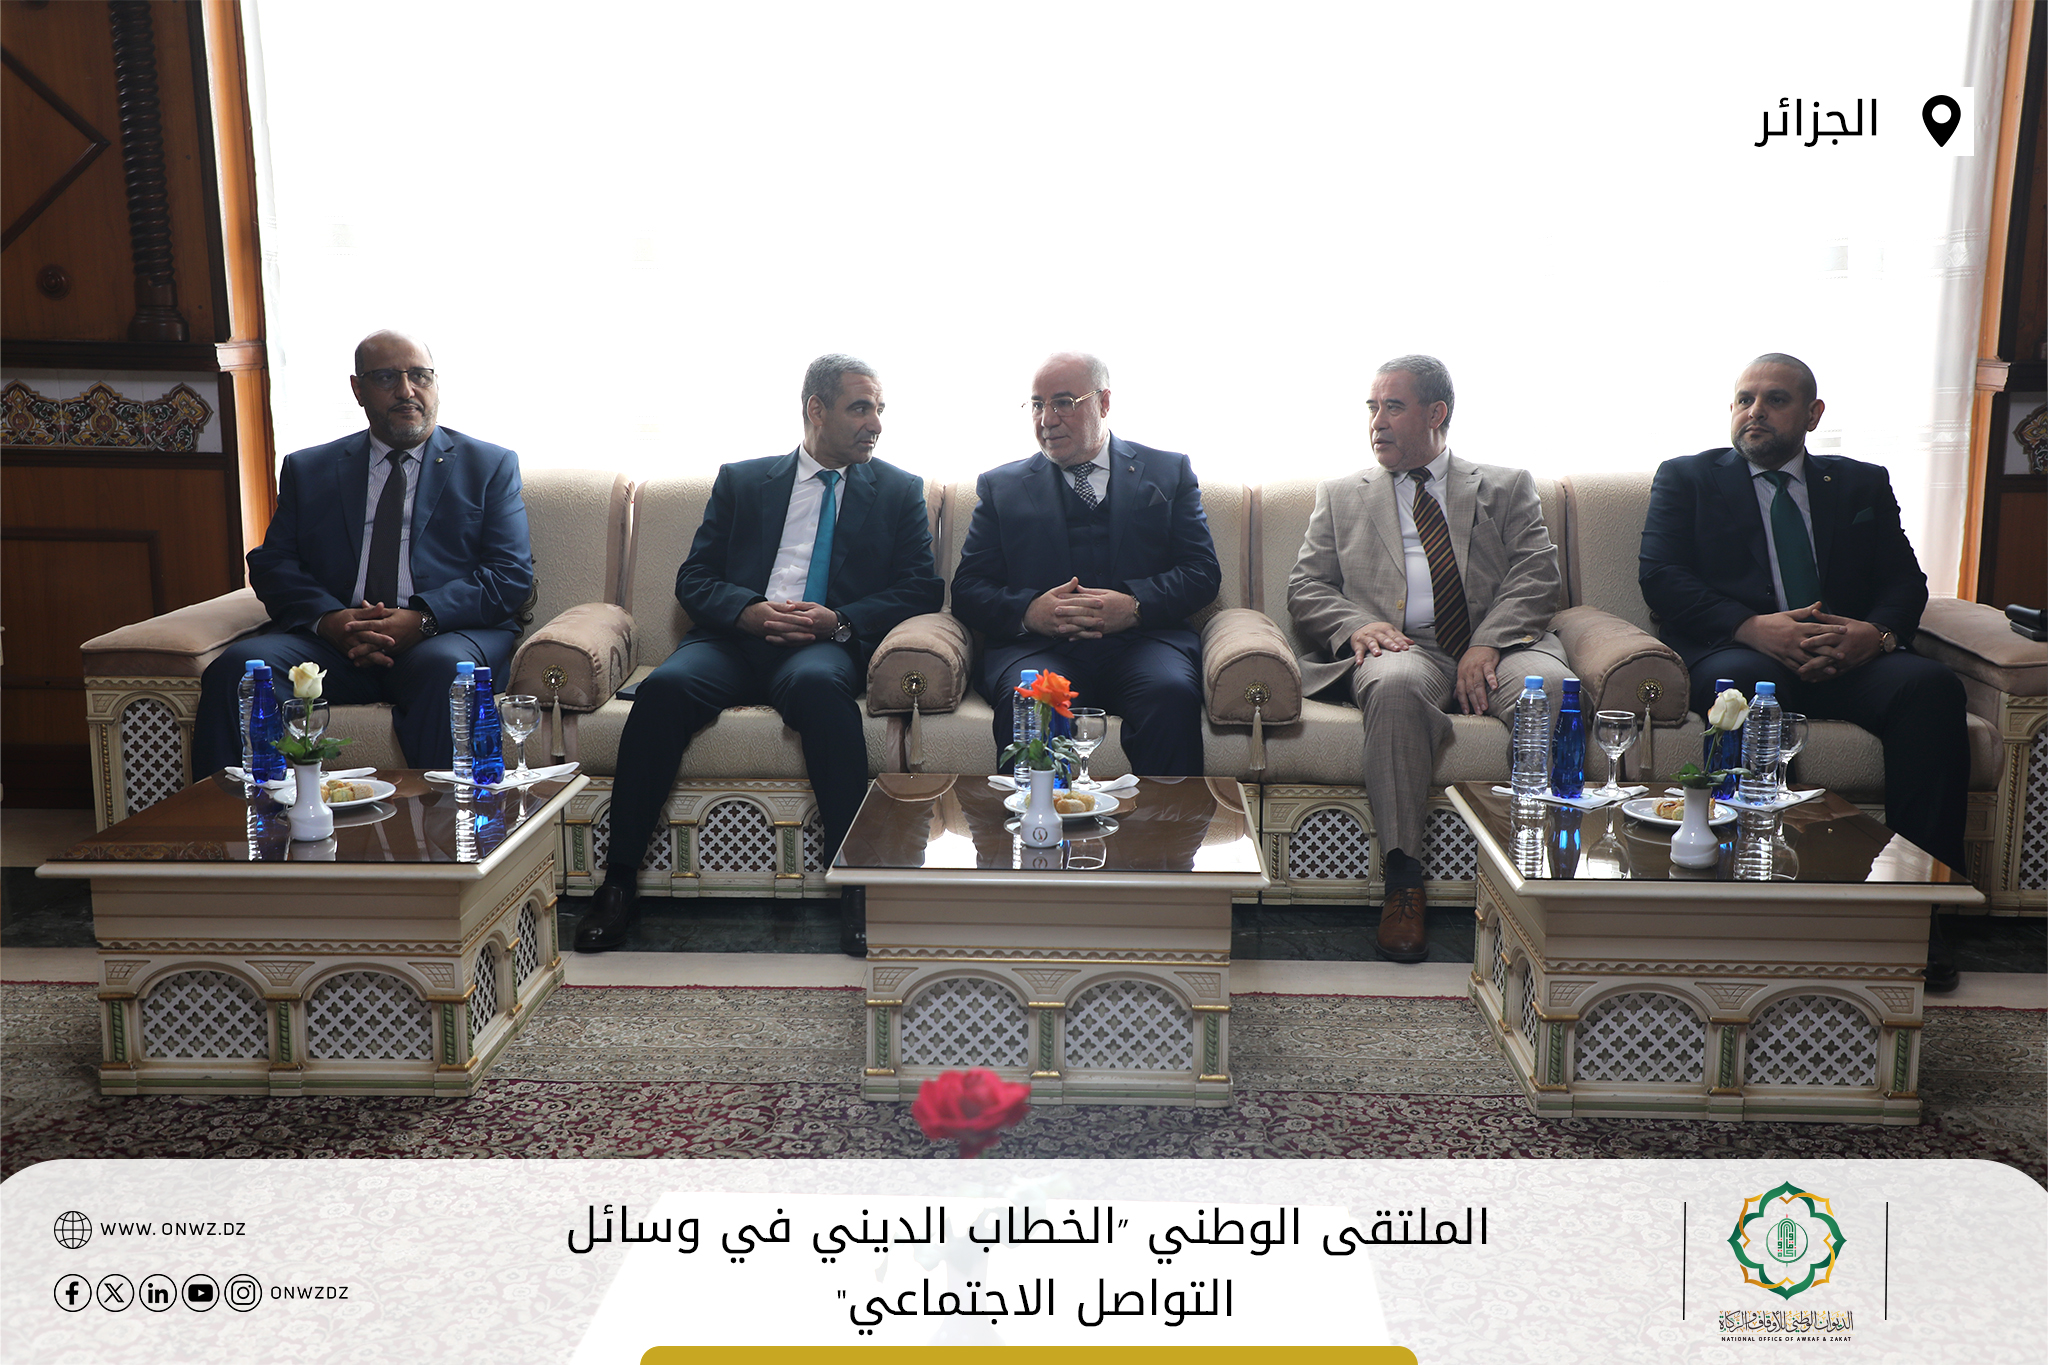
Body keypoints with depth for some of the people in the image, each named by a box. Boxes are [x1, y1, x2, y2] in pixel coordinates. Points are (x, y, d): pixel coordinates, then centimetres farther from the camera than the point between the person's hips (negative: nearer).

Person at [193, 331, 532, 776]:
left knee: (445, 669, -38)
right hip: (332, 637, 3)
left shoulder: (491, 466, 14)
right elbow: (272, 564, 12)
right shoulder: (307, 469, 22)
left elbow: (511, 576, 3)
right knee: (237, 667, -26)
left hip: (446, 634, -2)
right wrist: (329, 619, -11)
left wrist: (422, 618, -14)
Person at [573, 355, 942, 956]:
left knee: (818, 683, -38)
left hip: (826, 646, -1)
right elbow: (693, 579, 12)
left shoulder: (900, 491, 17)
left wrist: (839, 620, -10)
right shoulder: (741, 480, 19)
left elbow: (921, 588, 7)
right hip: (734, 637, 2)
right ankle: (618, 884, -23)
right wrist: (750, 611, -10)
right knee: (664, 686, -30)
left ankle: (856, 888, -36)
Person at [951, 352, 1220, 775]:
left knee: (1172, 696, -34)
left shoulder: (1170, 472, 18)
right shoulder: (1001, 485, 20)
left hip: (1142, 640, 0)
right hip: (1039, 646, 0)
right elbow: (968, 588, 12)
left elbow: (1202, 571, 9)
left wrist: (1134, 605, -11)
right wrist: (1029, 610, -10)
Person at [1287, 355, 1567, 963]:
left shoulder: (1506, 487, 20)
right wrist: (1357, 624, -7)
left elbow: (1536, 575, 6)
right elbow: (1306, 587, 16)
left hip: (1496, 645, 0)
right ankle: (1402, 883, -34)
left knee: (1546, 684, -35)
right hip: (1400, 646, 0)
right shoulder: (1341, 495, 24)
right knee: (1395, 684, -38)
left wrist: (1486, 644, -13)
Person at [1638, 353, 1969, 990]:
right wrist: (1753, 626, -16)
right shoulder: (1687, 477, 16)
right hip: (1737, 651, -2)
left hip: (1849, 657, 3)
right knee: (1746, 682, -38)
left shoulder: (1863, 484, 24)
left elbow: (1905, 581, 13)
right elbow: (1660, 576, 1)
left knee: (1931, 685, -29)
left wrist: (1878, 632, -13)